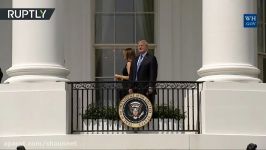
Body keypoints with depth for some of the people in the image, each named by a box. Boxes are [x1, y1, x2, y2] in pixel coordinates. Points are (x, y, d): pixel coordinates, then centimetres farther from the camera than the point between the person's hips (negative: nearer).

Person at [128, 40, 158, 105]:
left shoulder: (151, 58, -1)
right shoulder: (135, 60, 19)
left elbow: (153, 74, -7)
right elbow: (131, 74, 19)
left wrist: (151, 87, -15)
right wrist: (131, 87, 10)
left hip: (146, 89, -6)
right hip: (136, 89, 6)